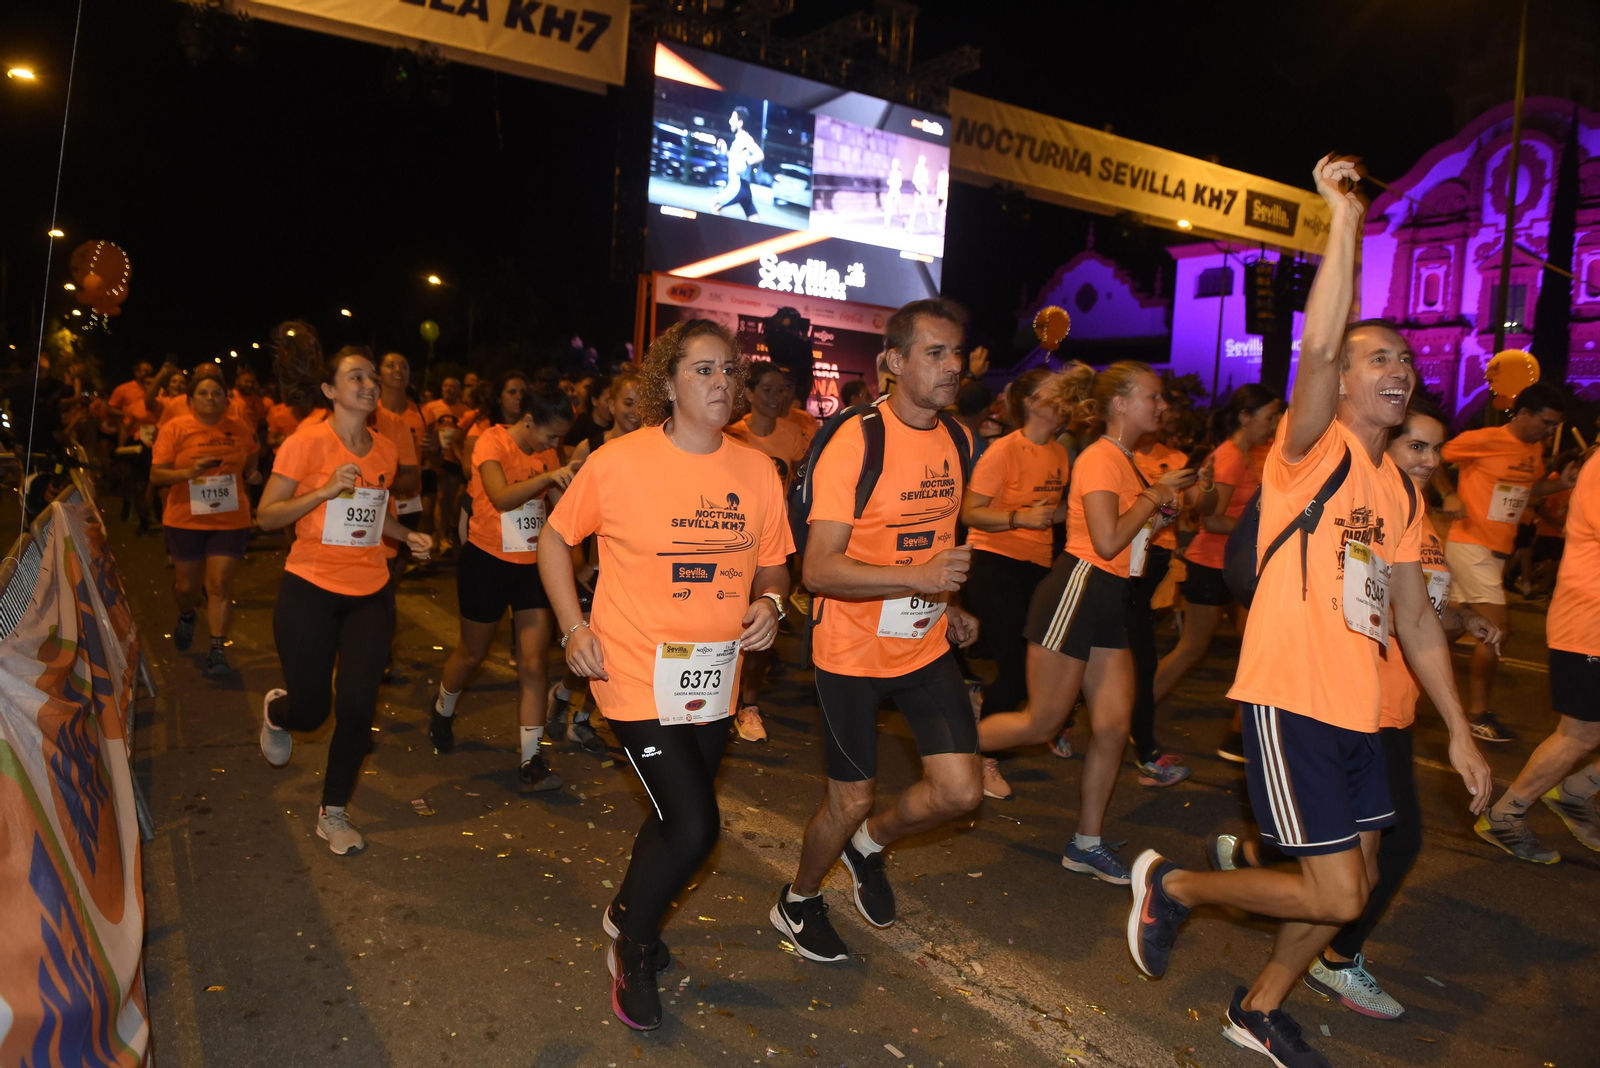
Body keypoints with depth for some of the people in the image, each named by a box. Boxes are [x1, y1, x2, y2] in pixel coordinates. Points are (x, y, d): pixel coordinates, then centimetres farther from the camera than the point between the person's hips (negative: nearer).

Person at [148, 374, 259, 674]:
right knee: (187, 585, 12)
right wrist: (189, 472, -24)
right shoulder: (174, 429, -5)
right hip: (185, 520, 0)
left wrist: (249, 474, 6)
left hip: (230, 519, 0)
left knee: (220, 584, -6)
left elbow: (250, 461, 23)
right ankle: (186, 617, 46)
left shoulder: (239, 430, 2)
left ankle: (217, 649, 1)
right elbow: (155, 475, -9)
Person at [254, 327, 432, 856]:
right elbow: (266, 515, -9)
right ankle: (276, 711, 44)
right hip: (311, 591, -4)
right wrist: (326, 489, -22)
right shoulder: (306, 443, -9)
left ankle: (334, 813, 19)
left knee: (357, 707, 0)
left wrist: (407, 536, 2)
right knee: (310, 709, 4)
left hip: (370, 593, 4)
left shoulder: (384, 450, 6)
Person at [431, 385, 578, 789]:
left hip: (532, 564, 4)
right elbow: (502, 497, -30)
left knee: (533, 661, -3)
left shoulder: (546, 453, 4)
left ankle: (530, 760, 2)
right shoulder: (493, 442, -13)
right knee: (472, 652, 14)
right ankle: (442, 711, 46)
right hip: (488, 561, -4)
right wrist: (548, 476, -41)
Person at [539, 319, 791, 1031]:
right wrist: (574, 628, -9)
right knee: (694, 828, -9)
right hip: (638, 676, -5)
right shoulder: (617, 463, -12)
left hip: (714, 680, 5)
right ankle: (633, 947, 22)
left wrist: (768, 602, -11)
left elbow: (773, 564, 10)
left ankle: (629, 915, 50)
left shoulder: (757, 471, -1)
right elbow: (555, 540, 1)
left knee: (678, 821, 19)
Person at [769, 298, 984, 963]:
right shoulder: (853, 444, -20)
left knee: (961, 792, -1)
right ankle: (797, 901, 37)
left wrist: (950, 605, 11)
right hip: (852, 651, -6)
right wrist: (917, 576, -36)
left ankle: (869, 844, 30)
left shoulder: (958, 441, 4)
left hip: (926, 646, 6)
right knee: (850, 800, 6)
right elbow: (818, 569, -25)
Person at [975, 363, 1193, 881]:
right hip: (1077, 590, -9)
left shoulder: (1128, 463, 16)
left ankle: (1086, 844, 18)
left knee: (1114, 725, 6)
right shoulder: (1100, 458, -12)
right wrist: (1155, 493, -12)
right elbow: (1107, 542, -22)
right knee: (1042, 722, -3)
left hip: (1110, 603, 9)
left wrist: (1164, 510, 5)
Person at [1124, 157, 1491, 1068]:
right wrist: (1345, 217, -25)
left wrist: (1460, 733, 11)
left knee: (1353, 883, 14)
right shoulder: (1314, 451, -8)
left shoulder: (1401, 489, 13)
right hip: (1294, 699, -8)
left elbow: (1416, 617, 14)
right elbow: (1319, 348, -28)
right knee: (1336, 897, -6)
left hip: (1361, 708, 8)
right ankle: (1174, 886, 16)